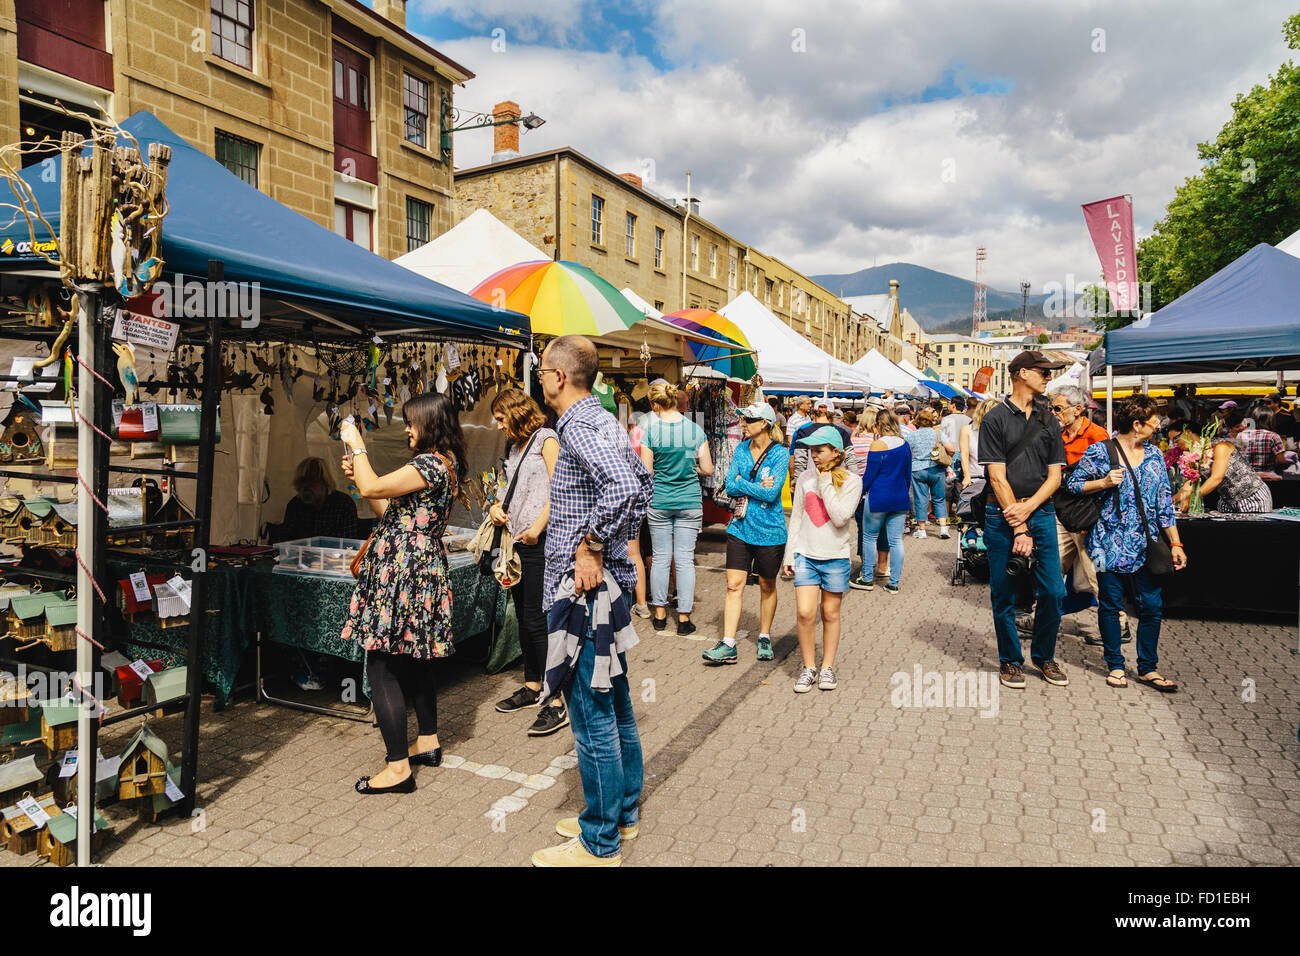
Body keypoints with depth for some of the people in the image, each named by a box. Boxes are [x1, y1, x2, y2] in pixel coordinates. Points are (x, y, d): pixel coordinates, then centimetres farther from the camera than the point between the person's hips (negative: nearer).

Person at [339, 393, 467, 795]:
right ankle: (428, 743, 30)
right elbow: (391, 510, 18)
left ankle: (398, 768, -3)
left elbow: (372, 489, -21)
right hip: (423, 568, 11)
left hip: (402, 570, -11)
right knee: (414, 660, 19)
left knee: (382, 667, -7)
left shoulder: (432, 463, -16)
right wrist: (359, 472, 12)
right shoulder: (443, 464, 16)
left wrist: (356, 445, -6)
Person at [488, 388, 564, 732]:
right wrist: (497, 507, 8)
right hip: (518, 540, 9)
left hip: (541, 542, -9)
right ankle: (532, 686, 27)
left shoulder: (546, 439, -6)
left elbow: (558, 490, -15)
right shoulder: (515, 447, 19)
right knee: (524, 617, 14)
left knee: (538, 620, -10)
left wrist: (537, 527, -21)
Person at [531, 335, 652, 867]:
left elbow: (623, 486, -33)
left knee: (592, 716, 0)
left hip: (584, 588, -10)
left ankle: (599, 843, 13)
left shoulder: (579, 426, -17)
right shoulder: (604, 420, 13)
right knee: (615, 706, 18)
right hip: (606, 581, 10)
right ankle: (622, 814, 33)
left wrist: (591, 547, -23)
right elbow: (642, 483, 23)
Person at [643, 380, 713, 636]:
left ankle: (660, 615, 20)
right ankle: (684, 619, 9)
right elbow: (708, 469, 0)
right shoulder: (696, 430, -3)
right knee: (685, 559, 5)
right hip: (690, 501, 1)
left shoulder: (651, 430, -9)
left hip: (659, 502, -1)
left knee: (660, 557, 11)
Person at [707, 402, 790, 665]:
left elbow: (772, 494, -18)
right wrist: (758, 487, -12)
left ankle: (764, 638, 29)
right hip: (740, 527, 4)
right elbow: (730, 487, -1)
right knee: (734, 584, -1)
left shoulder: (780, 454, -9)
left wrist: (742, 483, -11)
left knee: (767, 586, 12)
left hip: (769, 530, -4)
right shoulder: (741, 449, 6)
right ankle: (728, 646, 0)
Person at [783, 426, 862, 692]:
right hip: (806, 554, 2)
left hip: (836, 556, -2)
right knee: (805, 613, -6)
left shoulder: (851, 481, -4)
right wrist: (790, 553, 9)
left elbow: (840, 518, -16)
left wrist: (825, 485, -13)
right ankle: (809, 667, 10)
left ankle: (827, 667, 24)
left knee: (830, 613, 8)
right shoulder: (805, 478, 5)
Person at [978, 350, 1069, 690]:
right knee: (1004, 595, 4)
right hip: (1002, 515, -3)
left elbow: (1054, 476, 7)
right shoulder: (995, 419, -3)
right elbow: (997, 477, -9)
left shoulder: (1049, 421, 12)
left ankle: (1044, 656, 22)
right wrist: (1019, 529, -14)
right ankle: (1010, 660, 20)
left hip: (1041, 512, 4)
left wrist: (1027, 509, -11)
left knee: (1053, 592, 2)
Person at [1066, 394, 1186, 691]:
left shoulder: (1154, 454, 9)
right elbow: (1072, 483, -1)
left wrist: (1175, 543, 7)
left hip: (1146, 545, 4)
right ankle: (1115, 665, 19)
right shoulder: (1100, 451, -5)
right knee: (1111, 605, 5)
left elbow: (1165, 502, 11)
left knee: (1152, 606, 3)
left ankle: (1147, 668, 17)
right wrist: (1104, 482, -17)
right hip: (1111, 543, -4)